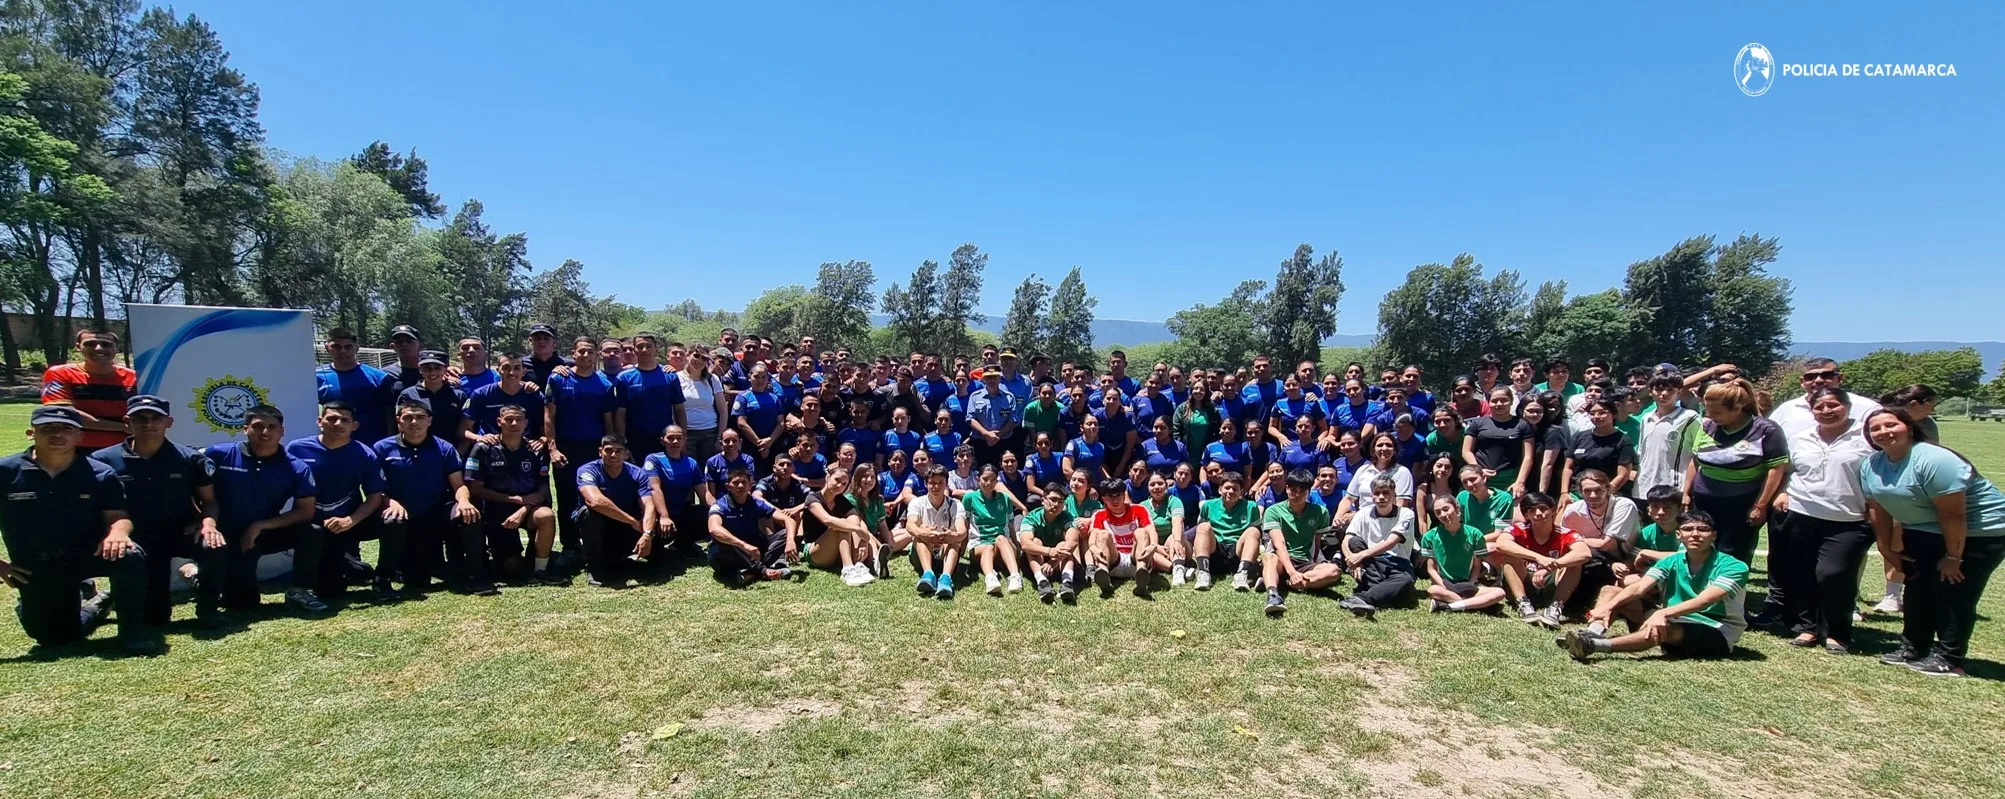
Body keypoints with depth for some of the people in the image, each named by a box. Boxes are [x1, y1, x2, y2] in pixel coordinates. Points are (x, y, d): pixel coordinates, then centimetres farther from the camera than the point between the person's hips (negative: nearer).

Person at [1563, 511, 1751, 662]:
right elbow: (1639, 588, -14)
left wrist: (1663, 613, -44)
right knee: (1611, 591, -9)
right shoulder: (1671, 562, 2)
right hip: (1678, 622, 6)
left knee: (1665, 629, -40)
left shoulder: (1733, 567, -11)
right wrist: (1609, 606, -33)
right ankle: (1593, 633, -37)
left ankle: (1595, 645, -53)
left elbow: (1704, 600, -28)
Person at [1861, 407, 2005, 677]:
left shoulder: (1934, 460, -27)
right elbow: (1878, 508, 3)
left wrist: (1953, 557, -21)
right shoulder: (1870, 465, -4)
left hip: (1978, 533, -7)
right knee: (1917, 589, 11)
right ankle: (1913, 649, 22)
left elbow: (1953, 515, -25)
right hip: (1924, 533, 8)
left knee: (1953, 593, -6)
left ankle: (1948, 659, 2)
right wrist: (1887, 548, 3)